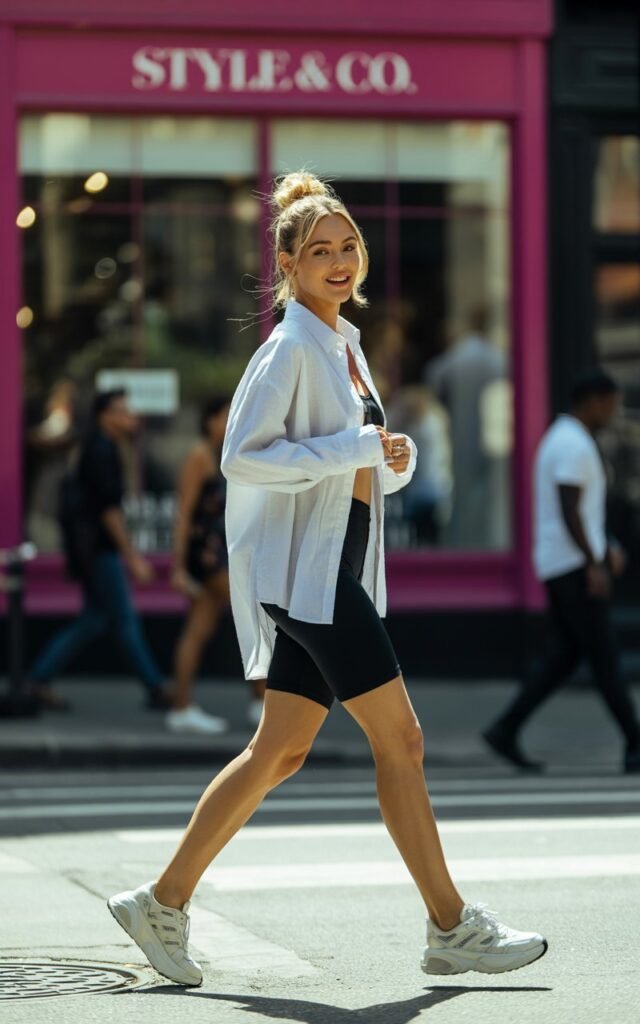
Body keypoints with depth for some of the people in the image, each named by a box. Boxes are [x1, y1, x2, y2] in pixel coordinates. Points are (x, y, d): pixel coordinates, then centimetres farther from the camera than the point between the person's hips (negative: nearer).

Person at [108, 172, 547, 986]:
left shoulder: (344, 345, 17)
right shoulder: (291, 348, -11)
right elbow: (241, 455, -19)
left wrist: (392, 462, 2)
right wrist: (352, 450, -20)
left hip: (333, 573, 9)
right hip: (304, 569, -9)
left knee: (280, 751, 9)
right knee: (399, 738, -7)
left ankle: (163, 903, 14)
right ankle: (452, 930, 0)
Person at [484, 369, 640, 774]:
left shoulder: (559, 439, 19)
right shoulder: (575, 446, -15)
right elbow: (569, 510, -22)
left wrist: (606, 547, 20)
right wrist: (594, 564, -22)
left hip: (557, 567, 10)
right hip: (576, 563, -10)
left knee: (563, 656, 8)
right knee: (604, 657, -5)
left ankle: (506, 730, 1)